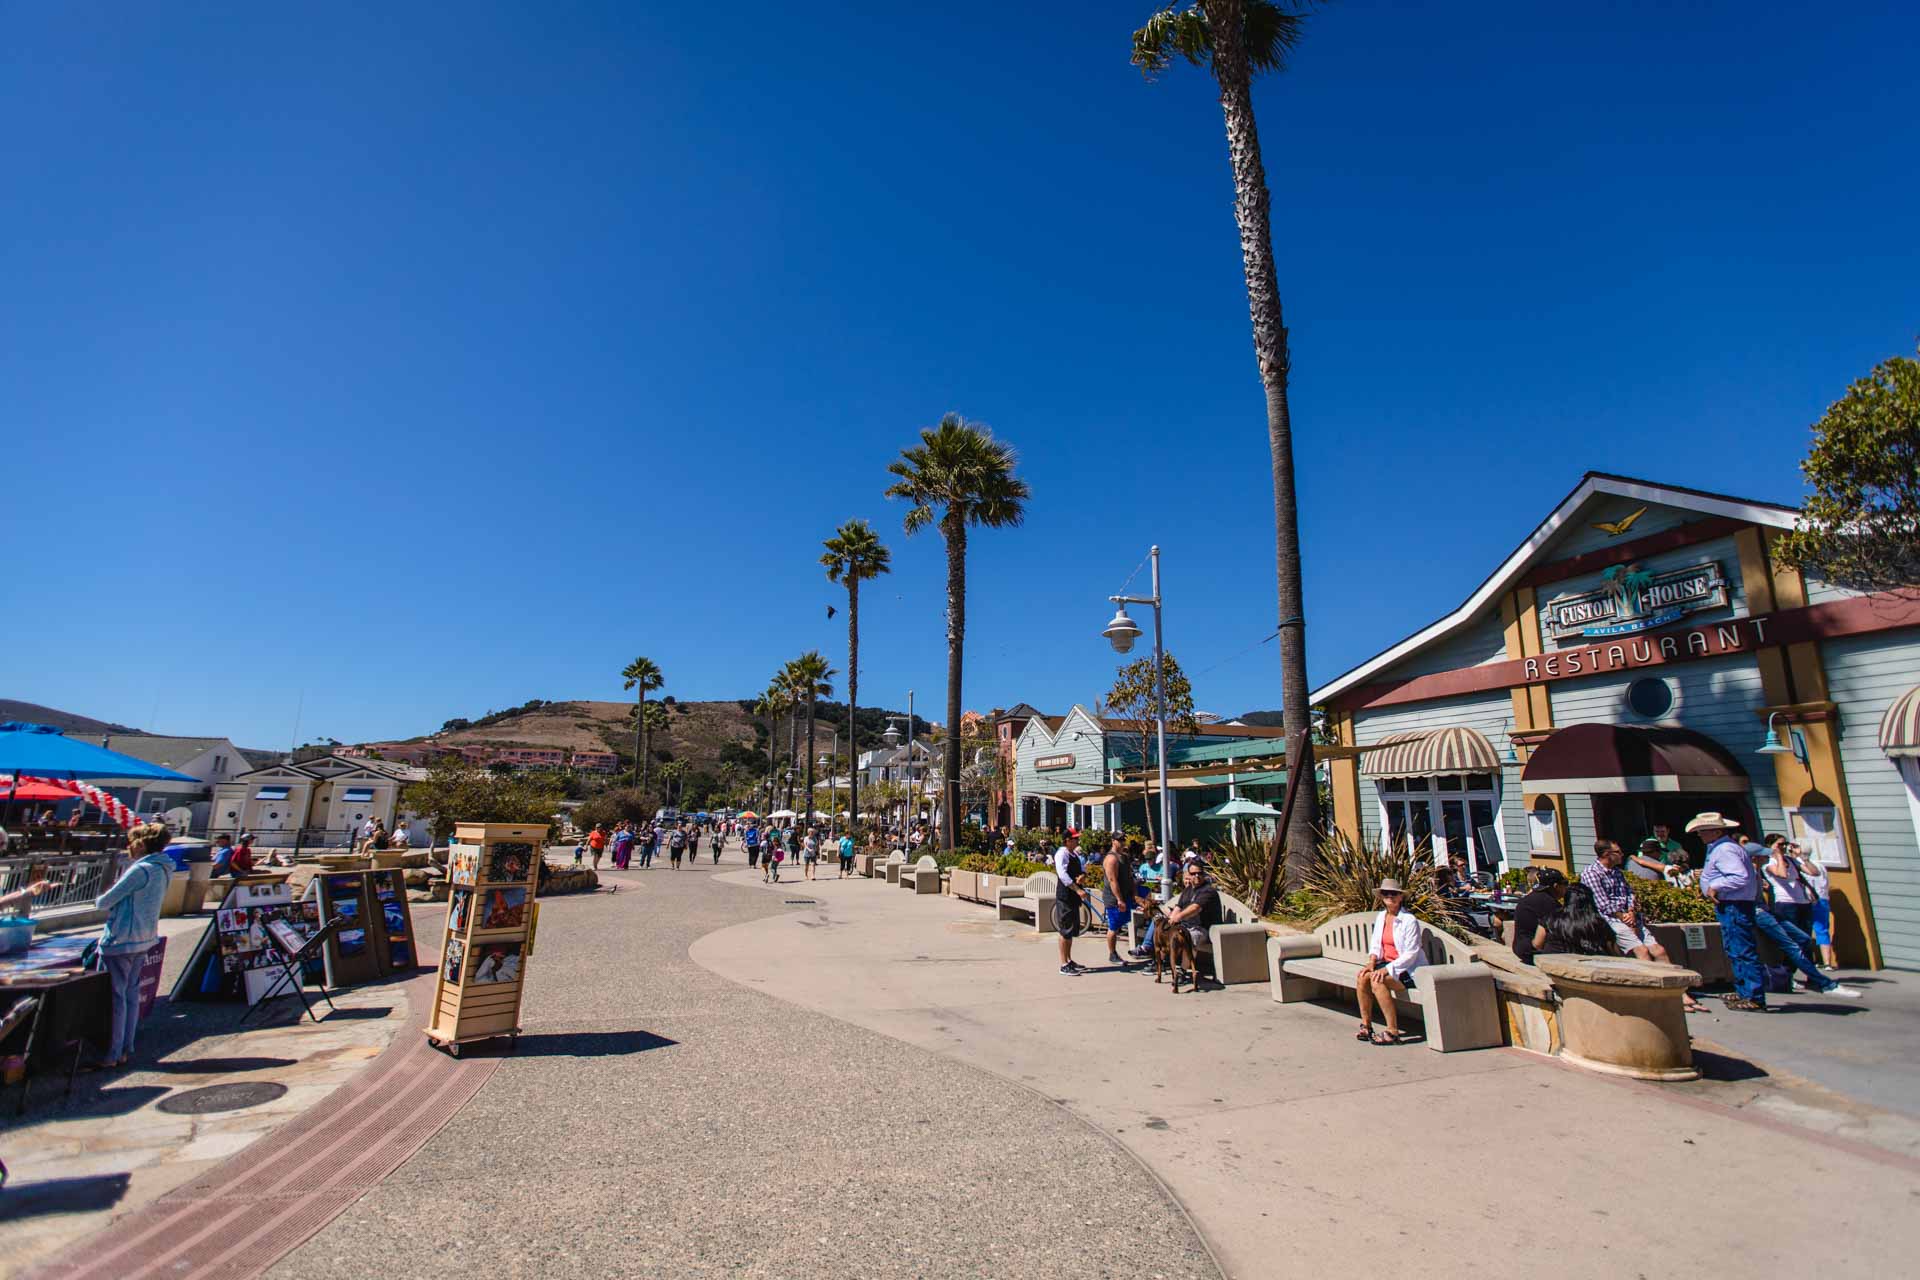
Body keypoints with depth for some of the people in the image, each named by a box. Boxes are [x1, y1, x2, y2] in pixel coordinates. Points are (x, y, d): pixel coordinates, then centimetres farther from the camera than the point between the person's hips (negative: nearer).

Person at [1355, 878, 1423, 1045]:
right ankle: (1366, 1026, -9)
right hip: (1387, 963, 6)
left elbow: (1411, 954, -16)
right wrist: (1371, 962, -6)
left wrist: (1387, 969, -22)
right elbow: (1375, 944, 13)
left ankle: (1393, 1033, -22)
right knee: (1363, 976, -20)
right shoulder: (1381, 917, 9)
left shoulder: (1409, 920, -13)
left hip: (1407, 968, -6)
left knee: (1377, 980, -30)